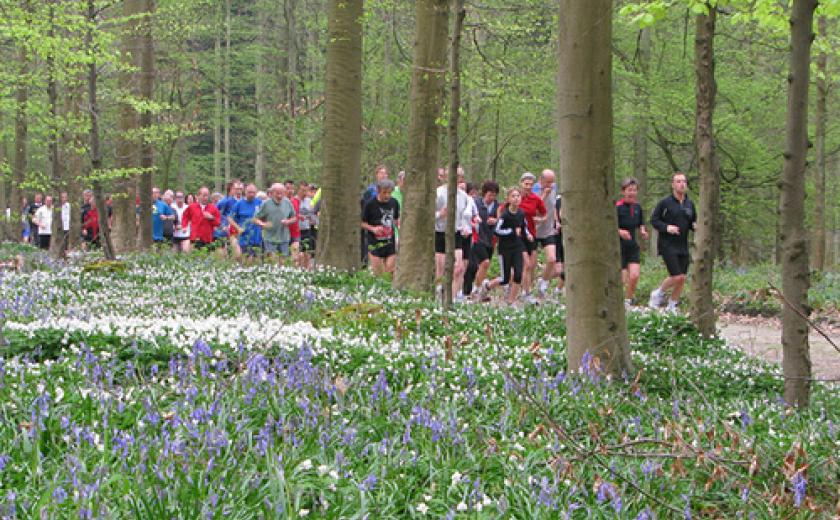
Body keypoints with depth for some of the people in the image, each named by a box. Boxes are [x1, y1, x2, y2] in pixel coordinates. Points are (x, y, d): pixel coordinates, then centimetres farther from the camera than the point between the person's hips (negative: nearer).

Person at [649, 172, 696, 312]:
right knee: (677, 276, -14)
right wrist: (666, 227, -18)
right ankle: (658, 293, 11)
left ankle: (672, 306, 18)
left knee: (682, 279, 4)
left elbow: (693, 223, 18)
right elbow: (654, 220, -3)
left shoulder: (689, 204, 9)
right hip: (668, 246, -6)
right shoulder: (665, 202, -7)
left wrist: (696, 226, -5)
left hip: (683, 246, 6)